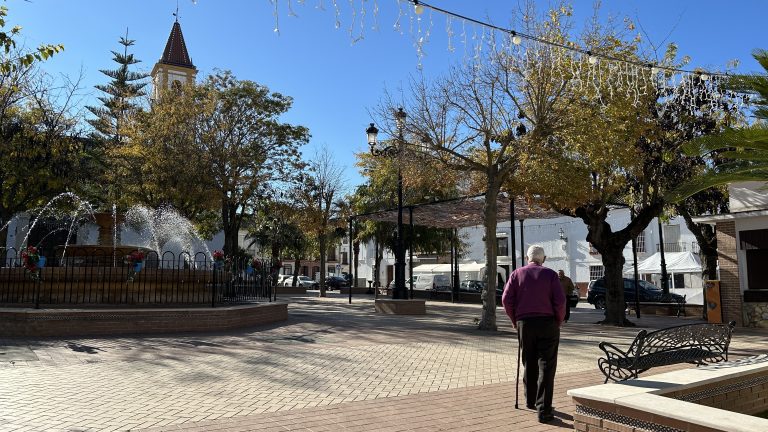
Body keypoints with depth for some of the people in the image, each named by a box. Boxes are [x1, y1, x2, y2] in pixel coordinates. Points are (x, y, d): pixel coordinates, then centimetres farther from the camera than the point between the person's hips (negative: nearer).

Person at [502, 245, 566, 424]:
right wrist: (559, 321, 5)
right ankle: (543, 410, -3)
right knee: (546, 366, 0)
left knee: (528, 364, 17)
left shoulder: (517, 274, 5)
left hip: (524, 323, 2)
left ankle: (530, 401, 29)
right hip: (548, 323, -2)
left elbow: (506, 299, -4)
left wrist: (514, 320, 8)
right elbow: (560, 300, -8)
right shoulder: (550, 274, 1)